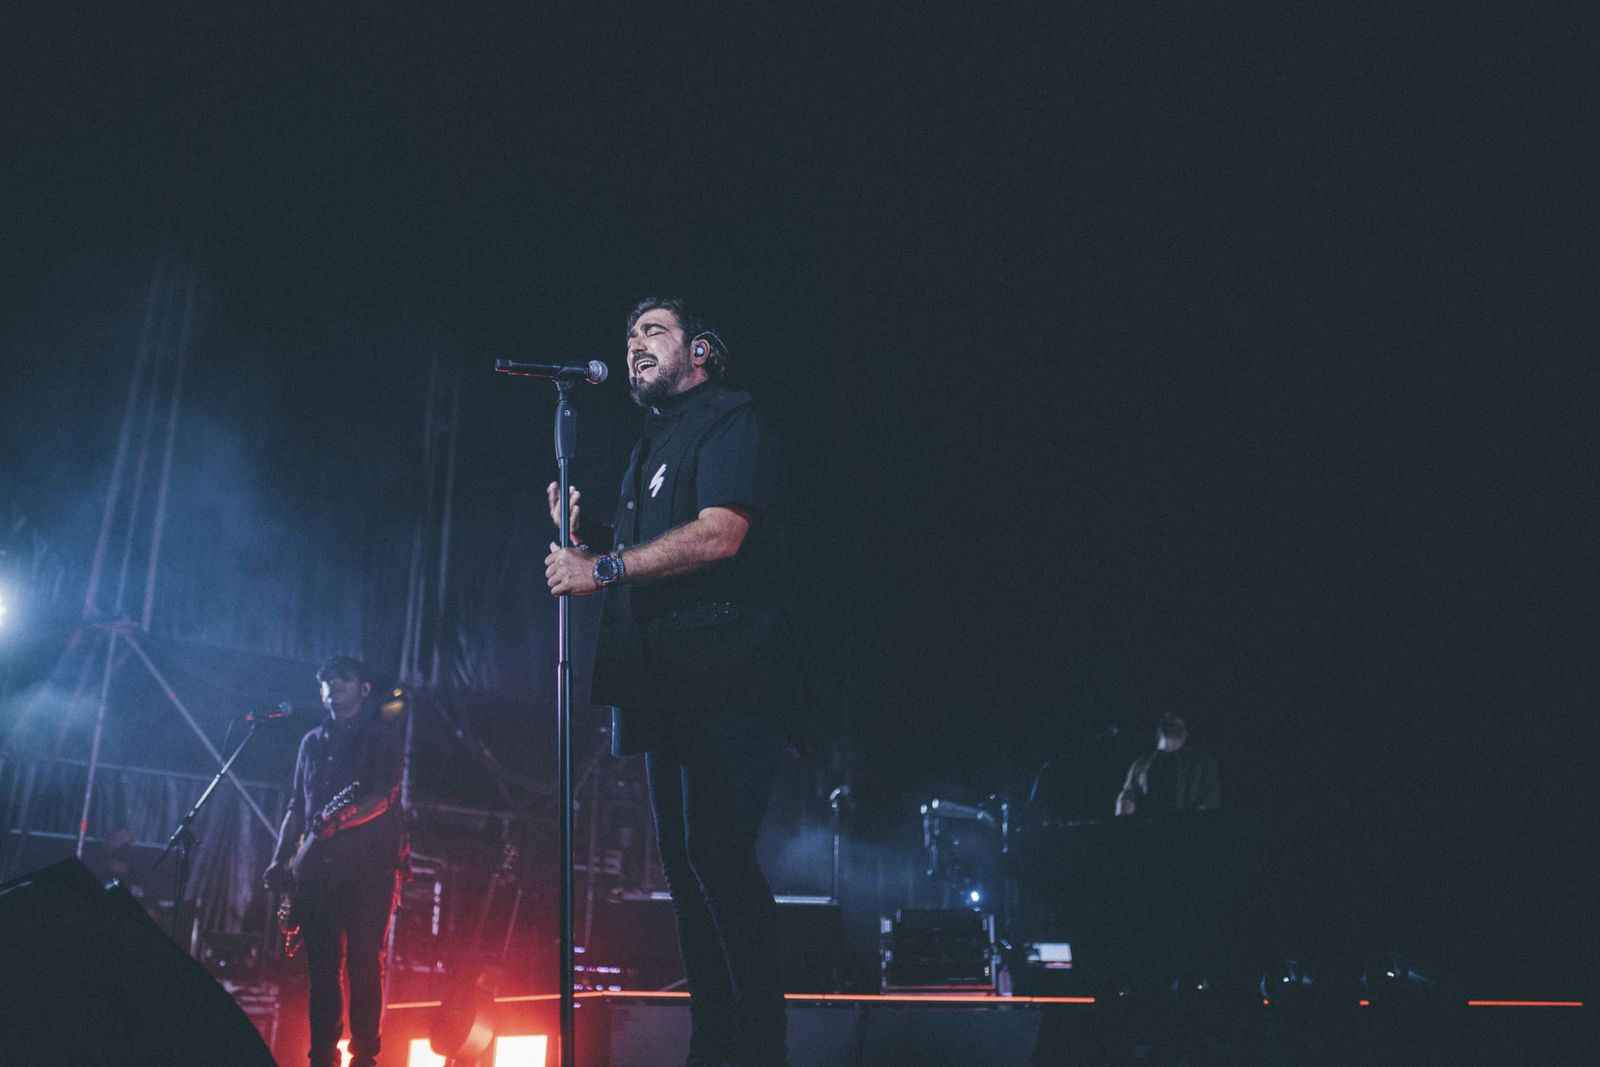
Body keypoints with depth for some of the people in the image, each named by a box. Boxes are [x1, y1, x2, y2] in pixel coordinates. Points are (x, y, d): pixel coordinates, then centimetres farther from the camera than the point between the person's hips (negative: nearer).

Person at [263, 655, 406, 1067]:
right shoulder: (312, 742, 20)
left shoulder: (382, 732, 3)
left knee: (363, 963, -7)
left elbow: (384, 798, -9)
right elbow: (297, 806, 20)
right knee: (321, 966, 4)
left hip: (366, 865, -5)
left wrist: (341, 821, -26)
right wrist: (279, 860, 10)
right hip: (316, 867, 5)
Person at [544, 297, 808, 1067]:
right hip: (668, 685, 9)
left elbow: (718, 534, -18)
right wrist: (583, 534, 9)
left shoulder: (729, 422, -2)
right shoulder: (651, 449, 25)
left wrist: (605, 568, -16)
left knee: (716, 852, -16)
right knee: (683, 859, 8)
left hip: (725, 678, -9)